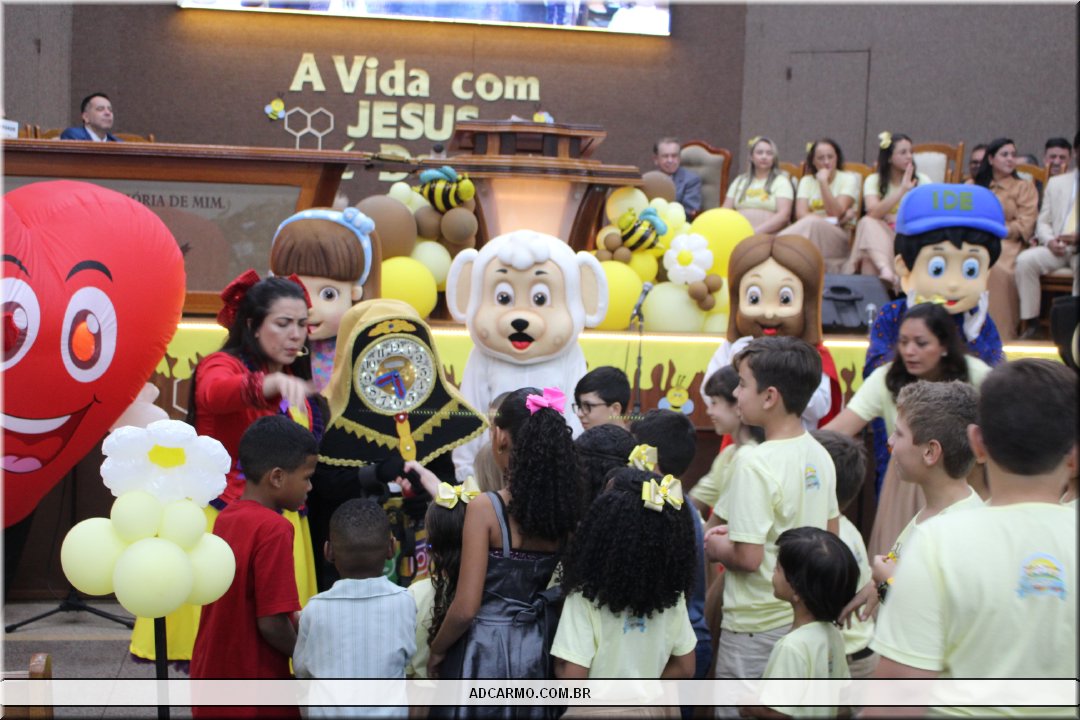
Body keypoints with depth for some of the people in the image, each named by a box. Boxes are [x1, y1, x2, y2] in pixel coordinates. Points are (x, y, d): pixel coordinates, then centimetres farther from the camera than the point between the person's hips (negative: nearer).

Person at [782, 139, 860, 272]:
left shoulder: (848, 179, 7)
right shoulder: (807, 181, 15)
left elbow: (835, 213, -7)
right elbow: (801, 214, -1)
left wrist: (823, 182, -11)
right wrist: (830, 220, -13)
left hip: (839, 238, -2)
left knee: (811, 223, -36)